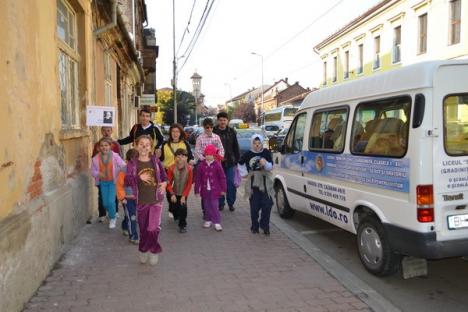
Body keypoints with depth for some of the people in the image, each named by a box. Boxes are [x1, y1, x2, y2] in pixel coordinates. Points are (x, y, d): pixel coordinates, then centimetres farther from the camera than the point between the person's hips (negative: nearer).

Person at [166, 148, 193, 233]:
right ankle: (176, 216, 48)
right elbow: (169, 183, -9)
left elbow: (189, 184, -10)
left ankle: (182, 225, 5)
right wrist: (172, 194, -16)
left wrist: (184, 196, -13)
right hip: (173, 193, 1)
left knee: (183, 207, -16)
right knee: (173, 208, 10)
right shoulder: (171, 168, -15)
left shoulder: (189, 169, -16)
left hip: (183, 194, -1)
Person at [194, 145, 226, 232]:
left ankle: (217, 222, 4)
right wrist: (197, 190, 0)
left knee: (214, 206, -3)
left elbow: (222, 177, -3)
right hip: (205, 190, 3)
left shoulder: (217, 165, -8)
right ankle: (208, 220, 29)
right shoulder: (201, 165, -4)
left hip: (214, 190, -2)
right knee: (207, 206, 13)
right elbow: (197, 178, 0)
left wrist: (223, 189, -1)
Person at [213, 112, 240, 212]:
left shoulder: (232, 132, 5)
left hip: (230, 162, 1)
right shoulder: (213, 132, -4)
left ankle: (231, 203, 17)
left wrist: (236, 161, 4)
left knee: (231, 184, 3)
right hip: (217, 162, -1)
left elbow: (236, 148, 7)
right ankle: (220, 203, 19)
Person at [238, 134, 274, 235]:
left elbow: (271, 167, -8)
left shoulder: (266, 153, -3)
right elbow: (240, 164, 17)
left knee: (267, 205, -3)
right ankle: (255, 226, 20)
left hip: (265, 183, 0)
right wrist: (244, 173, 11)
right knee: (254, 207, 6)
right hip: (253, 183, 1)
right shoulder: (248, 154, -1)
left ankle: (265, 225, 13)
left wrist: (265, 163, -26)